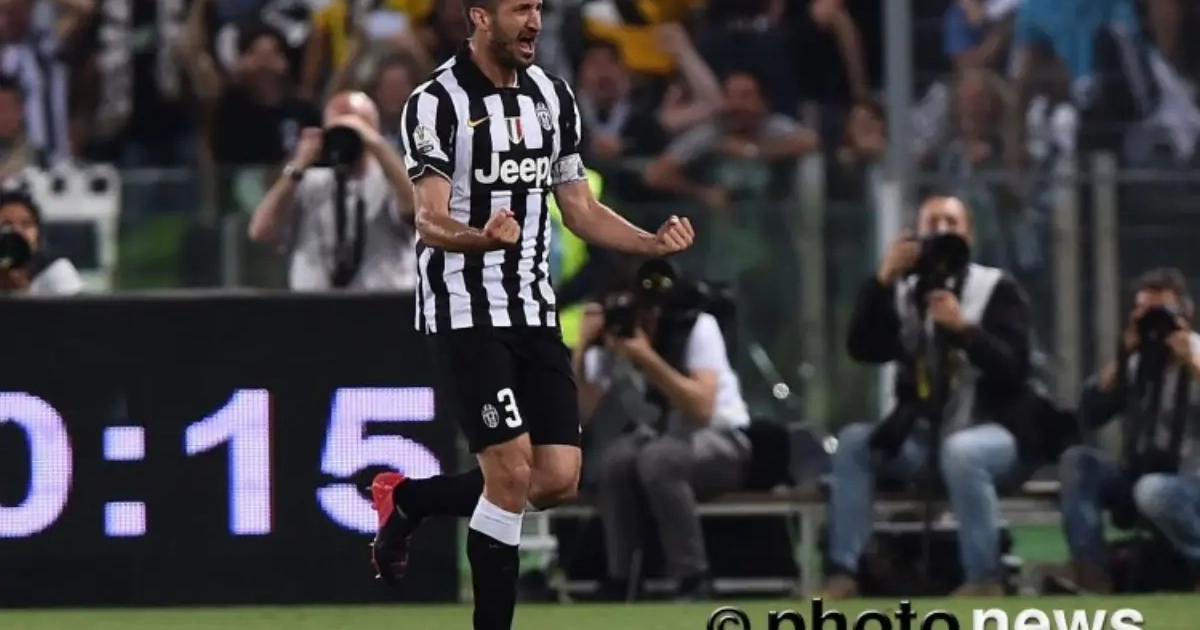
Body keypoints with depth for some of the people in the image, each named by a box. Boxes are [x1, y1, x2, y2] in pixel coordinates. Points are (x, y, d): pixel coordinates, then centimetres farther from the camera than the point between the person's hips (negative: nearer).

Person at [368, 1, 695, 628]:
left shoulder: (552, 96, 10)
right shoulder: (438, 103, -11)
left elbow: (580, 210, 16)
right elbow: (430, 221, -18)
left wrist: (653, 243, -1)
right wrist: (481, 238, -40)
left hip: (534, 312, 7)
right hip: (465, 313, -7)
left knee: (558, 479, 0)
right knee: (512, 475, -13)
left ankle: (407, 499, 22)